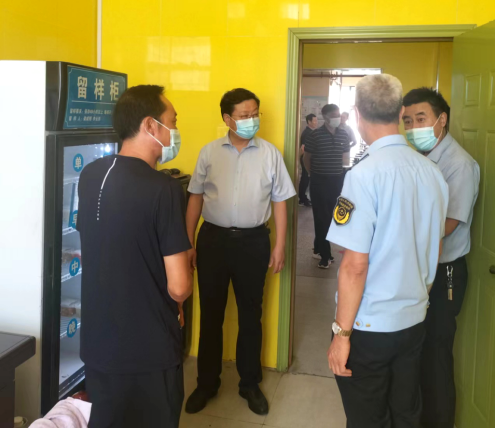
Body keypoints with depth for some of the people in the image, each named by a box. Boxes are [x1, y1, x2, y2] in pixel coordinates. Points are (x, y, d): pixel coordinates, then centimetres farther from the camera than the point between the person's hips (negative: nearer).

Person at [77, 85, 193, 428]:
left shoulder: (90, 175, 0)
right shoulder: (164, 188, -22)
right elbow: (179, 287, -22)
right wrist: (176, 298, 2)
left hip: (98, 342, 6)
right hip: (149, 349, -6)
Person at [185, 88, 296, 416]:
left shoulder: (270, 153, 0)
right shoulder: (209, 152, 2)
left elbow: (280, 202, 2)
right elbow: (196, 199, 6)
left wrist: (280, 247, -2)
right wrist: (188, 243, 3)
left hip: (253, 241, 0)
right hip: (213, 238, 1)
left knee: (251, 314, 11)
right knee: (211, 314, 10)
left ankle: (250, 384, 28)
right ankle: (207, 383, 27)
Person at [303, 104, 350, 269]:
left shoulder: (343, 135, 3)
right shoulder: (315, 135, -10)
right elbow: (307, 157, -1)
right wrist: (313, 174, 3)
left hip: (337, 181, 5)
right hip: (319, 181, -5)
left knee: (329, 217, 13)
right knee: (322, 218, 1)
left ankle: (318, 249, 30)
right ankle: (325, 255, 8)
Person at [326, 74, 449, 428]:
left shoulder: (365, 174, -20)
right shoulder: (432, 171, -1)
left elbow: (355, 265, -20)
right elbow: (435, 250, 10)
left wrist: (342, 333, -12)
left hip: (370, 326, -6)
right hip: (415, 319, 6)